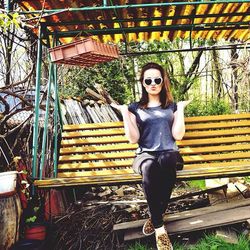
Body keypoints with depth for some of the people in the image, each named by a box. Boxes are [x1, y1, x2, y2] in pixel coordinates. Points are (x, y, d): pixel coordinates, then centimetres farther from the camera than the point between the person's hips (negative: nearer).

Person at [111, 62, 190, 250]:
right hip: (145, 154, 0)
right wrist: (124, 112, -3)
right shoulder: (135, 108, 14)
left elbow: (178, 135, 2)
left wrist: (181, 109, -1)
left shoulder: (172, 106, 16)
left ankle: (155, 218, -21)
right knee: (149, 168, -39)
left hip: (168, 152, 1)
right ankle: (159, 227, -29)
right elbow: (133, 139, 2)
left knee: (166, 163, -39)